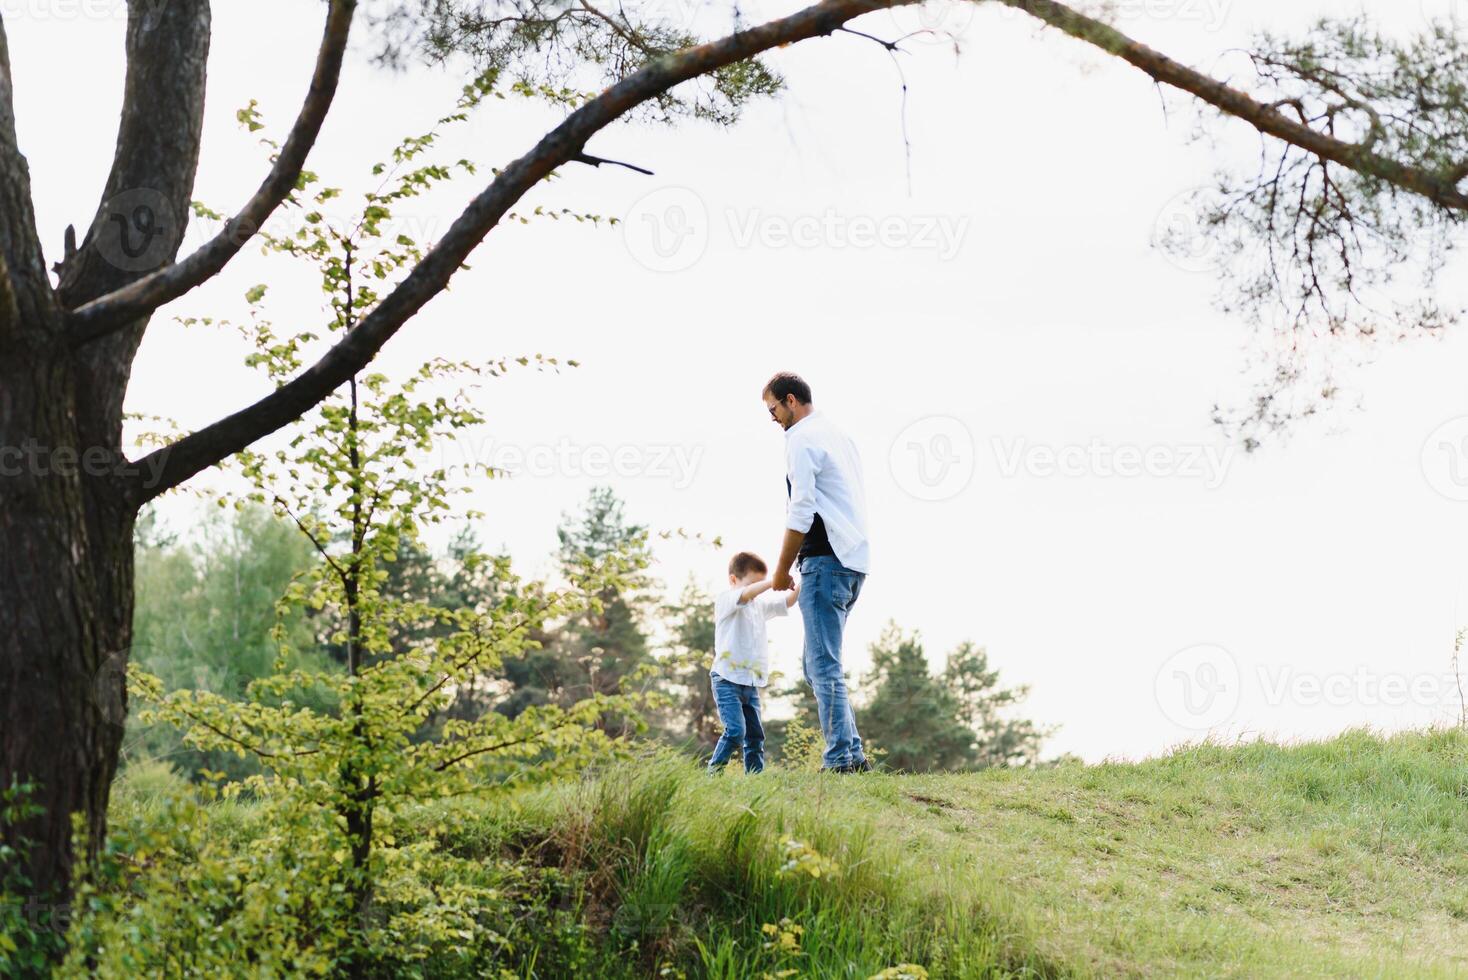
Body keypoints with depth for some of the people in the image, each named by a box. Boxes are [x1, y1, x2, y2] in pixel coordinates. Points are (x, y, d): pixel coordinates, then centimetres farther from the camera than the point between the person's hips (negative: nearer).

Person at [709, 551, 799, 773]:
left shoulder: (760, 605, 19)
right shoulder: (725, 600, -4)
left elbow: (787, 601, 15)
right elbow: (746, 594, -24)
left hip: (751, 683, 8)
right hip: (727, 680, -8)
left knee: (755, 735, 4)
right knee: (735, 730, -18)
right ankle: (713, 772, -11)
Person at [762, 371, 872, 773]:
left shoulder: (801, 438, -7)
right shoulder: (840, 436, 22)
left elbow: (801, 512, -14)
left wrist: (782, 570, -6)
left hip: (826, 559, -10)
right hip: (855, 559, 10)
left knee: (823, 665, -10)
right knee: (818, 665, 12)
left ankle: (842, 757, -14)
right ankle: (852, 754, 8)